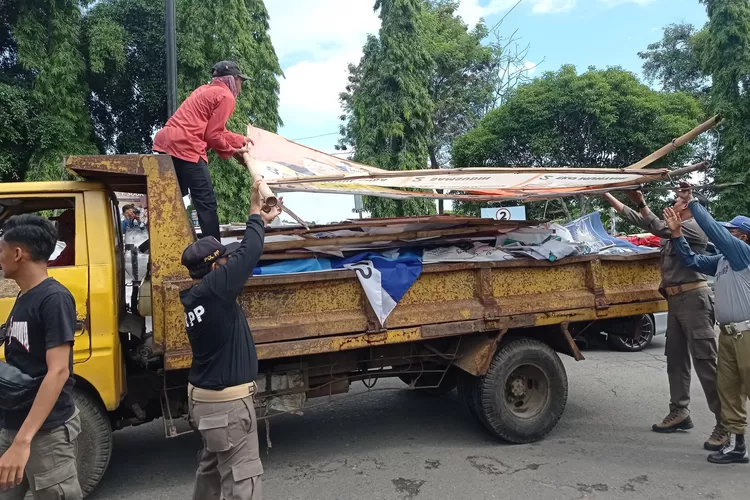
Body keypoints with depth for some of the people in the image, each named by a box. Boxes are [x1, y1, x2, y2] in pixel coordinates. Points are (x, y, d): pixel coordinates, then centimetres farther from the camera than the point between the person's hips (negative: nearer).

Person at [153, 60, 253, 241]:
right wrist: (232, 151, 8)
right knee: (206, 203, -4)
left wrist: (240, 139, 29)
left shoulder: (206, 90, 25)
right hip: (185, 147, -10)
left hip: (165, 142, 10)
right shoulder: (226, 96, -3)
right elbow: (213, 135, -7)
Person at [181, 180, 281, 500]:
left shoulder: (194, 296, 4)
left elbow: (239, 253, 12)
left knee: (211, 466, 25)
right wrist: (255, 216, -2)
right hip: (227, 401, -10)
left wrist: (260, 222, 14)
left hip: (204, 396, 10)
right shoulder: (214, 288, -22)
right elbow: (248, 254, -20)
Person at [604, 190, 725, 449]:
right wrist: (608, 196, 19)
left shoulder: (695, 227, -7)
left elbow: (661, 229, -22)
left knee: (705, 361, -10)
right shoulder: (673, 228, 19)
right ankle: (680, 412, 22)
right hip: (676, 300, 10)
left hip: (693, 299, -10)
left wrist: (641, 202, -17)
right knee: (676, 358, 13)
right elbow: (636, 219, 20)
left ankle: (725, 424, -7)